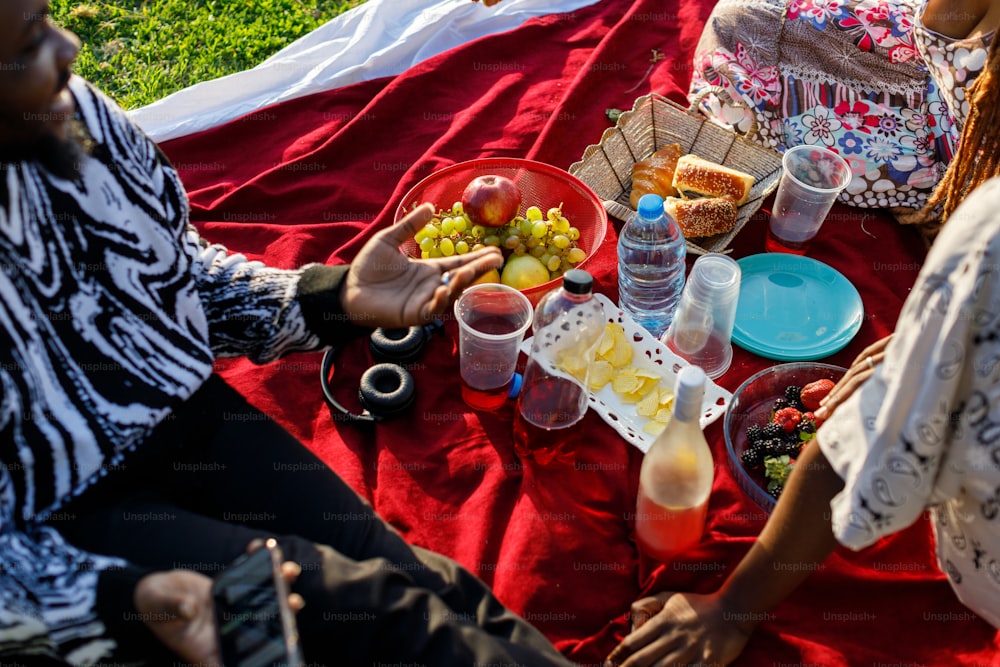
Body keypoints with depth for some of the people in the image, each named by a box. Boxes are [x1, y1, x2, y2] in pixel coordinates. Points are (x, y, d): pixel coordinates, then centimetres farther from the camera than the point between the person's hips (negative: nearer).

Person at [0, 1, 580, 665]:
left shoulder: (73, 109, -10)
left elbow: (188, 275, 6)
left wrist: (337, 296, -8)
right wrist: (127, 598, -33)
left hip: (187, 414, 5)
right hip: (67, 523, -4)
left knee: (413, 574, -9)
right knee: (375, 604, -15)